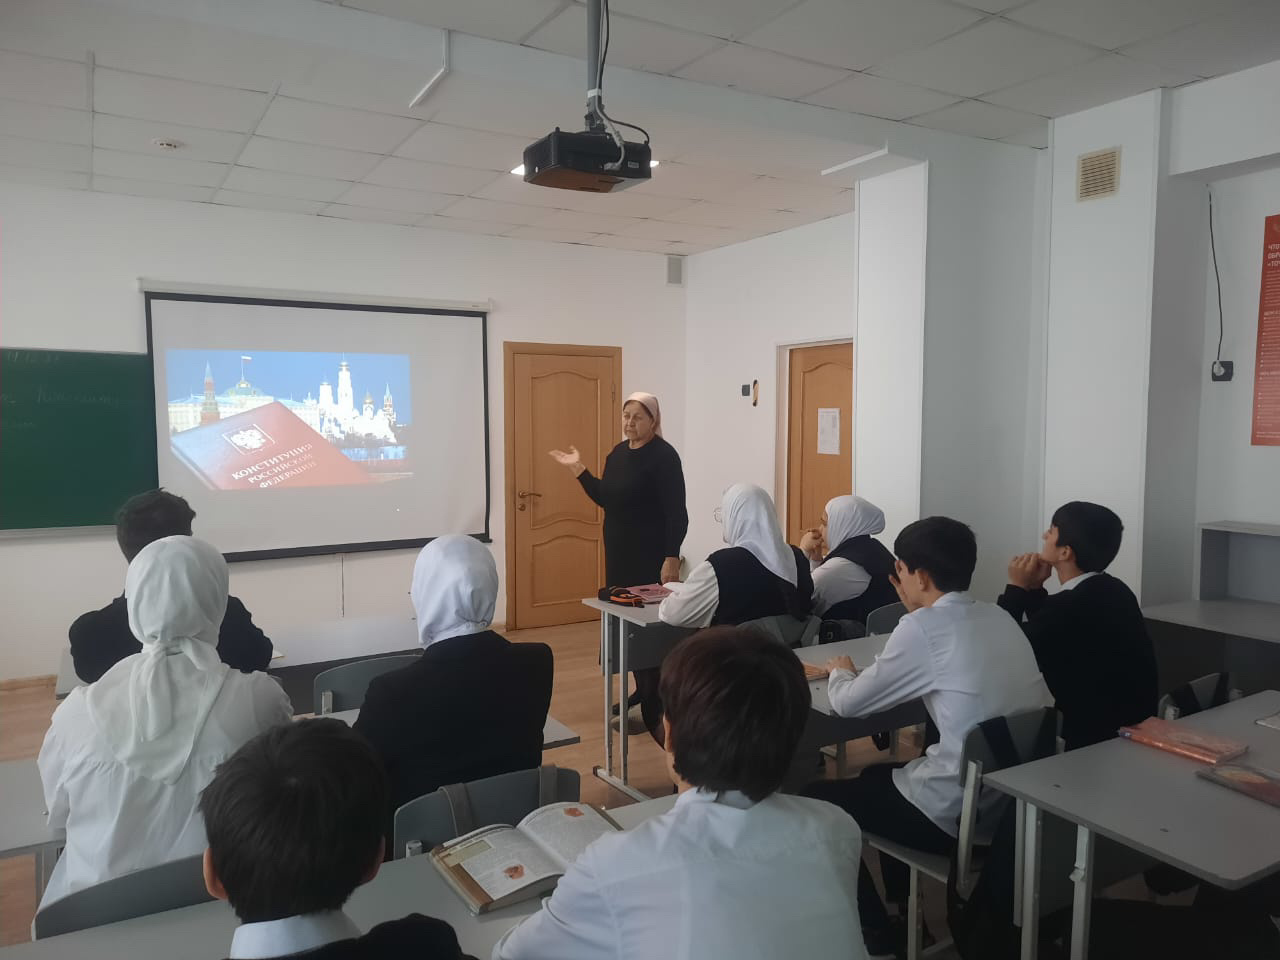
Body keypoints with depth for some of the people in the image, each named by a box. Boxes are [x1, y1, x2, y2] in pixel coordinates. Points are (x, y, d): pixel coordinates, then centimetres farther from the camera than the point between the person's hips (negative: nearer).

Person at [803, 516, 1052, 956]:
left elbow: (849, 703, -8)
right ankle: (902, 909, 39)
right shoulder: (1000, 618, 5)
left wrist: (841, 672, 13)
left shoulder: (922, 628, -16)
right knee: (878, 774, 31)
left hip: (958, 812, -8)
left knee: (818, 797, 13)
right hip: (1016, 801, 8)